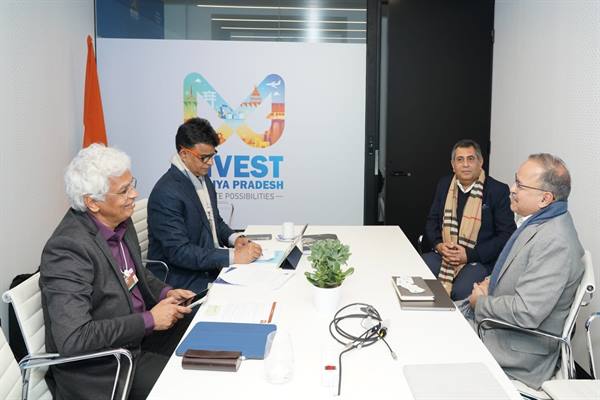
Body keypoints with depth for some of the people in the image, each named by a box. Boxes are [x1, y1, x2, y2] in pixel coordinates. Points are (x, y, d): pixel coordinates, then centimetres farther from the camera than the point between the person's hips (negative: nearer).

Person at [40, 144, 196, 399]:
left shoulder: (119, 221, -2)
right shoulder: (68, 247, -25)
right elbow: (72, 339, -29)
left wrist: (165, 293, -3)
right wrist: (149, 320, -23)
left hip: (138, 338, 8)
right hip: (99, 370, -8)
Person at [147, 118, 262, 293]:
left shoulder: (203, 178, 8)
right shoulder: (166, 193, -20)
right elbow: (179, 252, -23)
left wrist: (235, 238, -1)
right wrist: (233, 256, -25)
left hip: (212, 266, 8)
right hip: (185, 281, -8)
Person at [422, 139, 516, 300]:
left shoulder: (498, 190, -4)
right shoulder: (444, 184, 11)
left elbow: (507, 234, -7)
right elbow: (432, 220, 17)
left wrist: (470, 255, -14)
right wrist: (438, 245, -5)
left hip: (479, 261, -4)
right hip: (443, 255, 4)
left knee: (460, 292, -33)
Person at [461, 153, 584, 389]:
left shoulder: (555, 242, -29)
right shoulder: (538, 221, 2)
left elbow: (526, 313, -31)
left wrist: (481, 302, -14)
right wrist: (489, 284, 2)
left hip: (517, 349, -9)